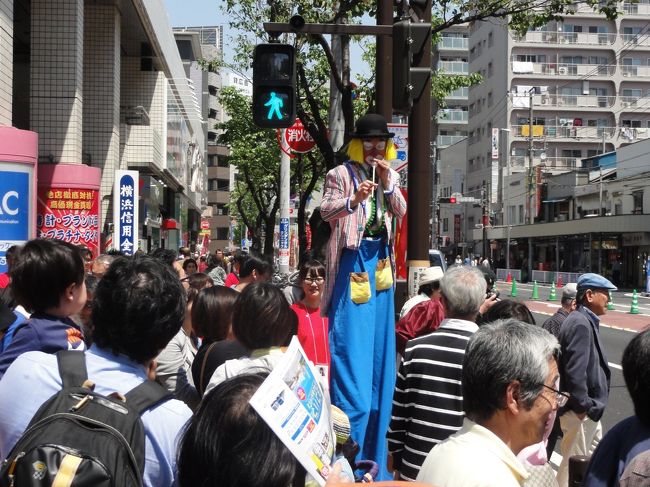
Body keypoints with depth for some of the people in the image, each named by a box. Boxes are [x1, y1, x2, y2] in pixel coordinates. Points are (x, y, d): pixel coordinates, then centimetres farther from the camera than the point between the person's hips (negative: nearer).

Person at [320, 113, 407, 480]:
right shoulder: (342, 174, -1)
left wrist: (388, 184, -9)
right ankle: (349, 442, -1)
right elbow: (325, 211, -11)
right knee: (351, 339, -8)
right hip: (352, 257, -5)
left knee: (380, 339, 7)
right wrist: (354, 198, -27)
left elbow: (401, 212, 5)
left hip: (380, 258, 5)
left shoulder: (391, 176, 14)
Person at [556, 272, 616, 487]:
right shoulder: (580, 324, -22)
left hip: (589, 407, 11)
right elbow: (575, 370, -28)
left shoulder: (586, 321, 12)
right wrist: (581, 406, -24)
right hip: (580, 411, -11)